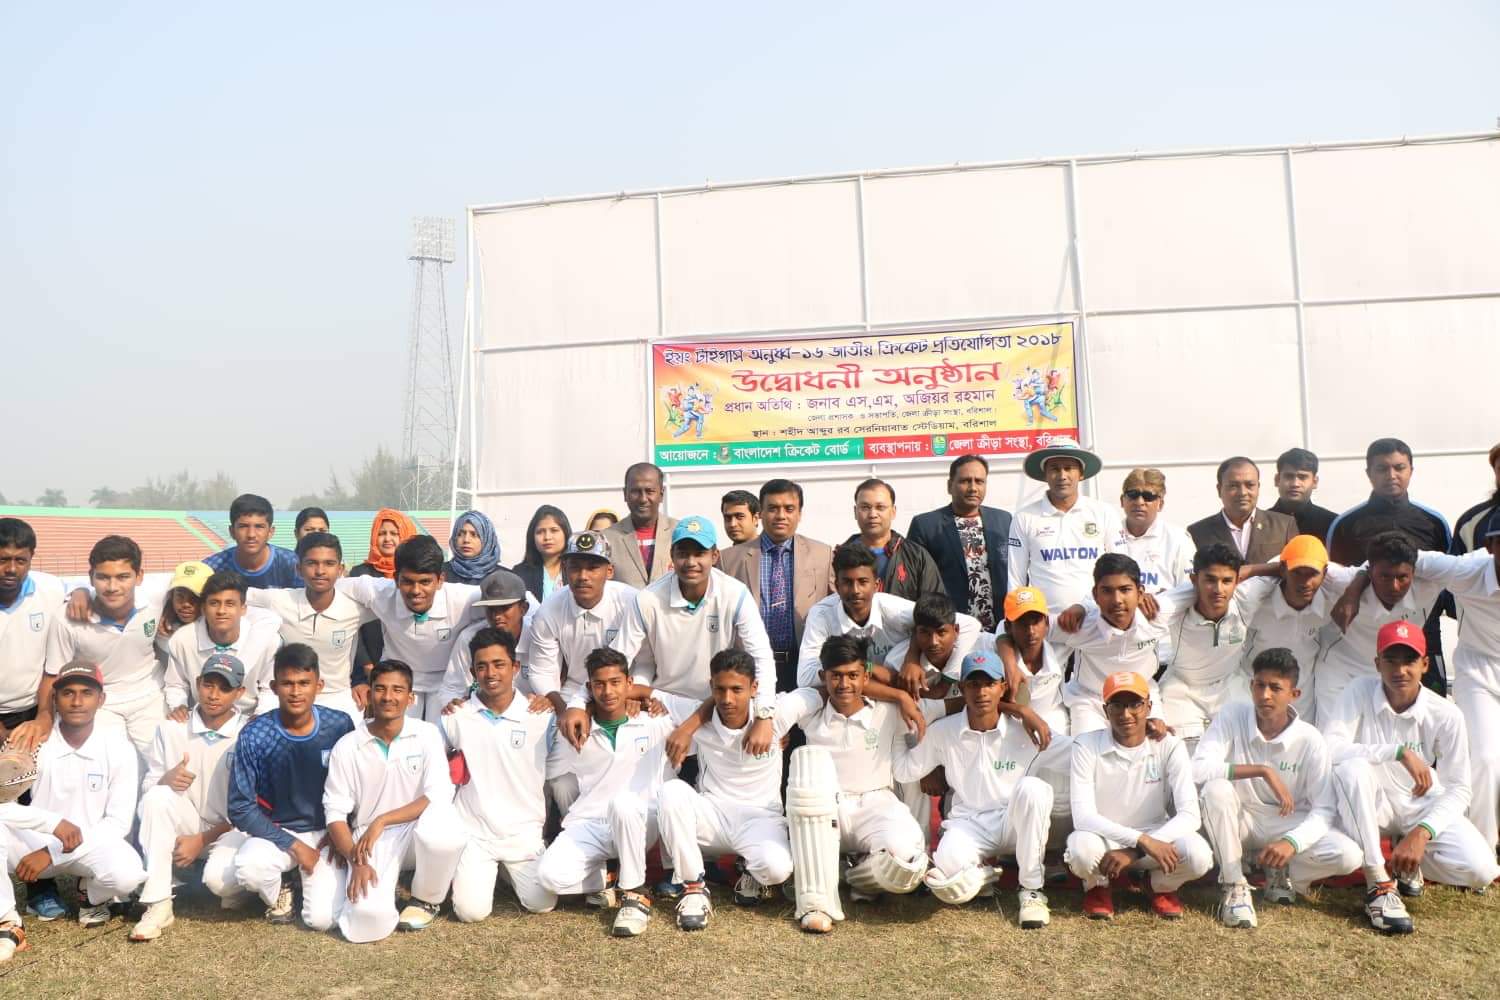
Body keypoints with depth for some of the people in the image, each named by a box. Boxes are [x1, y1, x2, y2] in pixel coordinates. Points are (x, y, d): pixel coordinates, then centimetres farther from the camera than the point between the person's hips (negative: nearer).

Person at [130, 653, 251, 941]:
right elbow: (146, 790, 0)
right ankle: (158, 906, -23)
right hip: (186, 830, 3)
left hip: (231, 830, -3)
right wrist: (165, 781, -23)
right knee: (158, 795, -27)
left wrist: (202, 840, -14)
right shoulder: (171, 728, -2)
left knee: (219, 879, -33)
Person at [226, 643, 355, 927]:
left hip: (327, 833, 1)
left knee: (322, 919, -17)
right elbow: (240, 808, -12)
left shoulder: (341, 726, -11)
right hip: (276, 832, 0)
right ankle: (279, 893, 4)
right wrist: (294, 845, -17)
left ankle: (313, 880, 20)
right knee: (249, 868, -34)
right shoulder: (254, 736, -14)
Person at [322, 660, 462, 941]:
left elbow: (439, 796, -14)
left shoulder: (427, 734, -5)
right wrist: (357, 862, -17)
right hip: (369, 842, 0)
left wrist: (382, 821, -20)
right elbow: (335, 813, -3)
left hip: (416, 832, 0)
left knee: (442, 832, -37)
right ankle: (378, 889, 12)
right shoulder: (347, 747, -3)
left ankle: (426, 900, -3)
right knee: (369, 917, -28)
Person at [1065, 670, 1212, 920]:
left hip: (1155, 838, 2)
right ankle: (1098, 888, 2)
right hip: (1103, 838, -1)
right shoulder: (1086, 746, -14)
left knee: (1198, 855, -30)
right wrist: (1142, 840, -34)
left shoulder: (1170, 747, -10)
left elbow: (1190, 815, -18)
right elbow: (1083, 816, -21)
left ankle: (1163, 888, 7)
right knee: (1082, 848, -37)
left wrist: (1133, 852, -29)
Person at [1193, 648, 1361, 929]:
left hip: (1287, 825, 1)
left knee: (1348, 855, -25)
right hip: (1239, 821, -1)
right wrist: (1263, 771, -32)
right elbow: (1198, 769, -28)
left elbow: (1324, 810, -12)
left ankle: (1283, 873, 6)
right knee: (1215, 788, -34)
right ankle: (1233, 885, -17)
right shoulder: (1232, 716, -16)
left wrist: (1291, 842, -30)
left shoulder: (1310, 740, -13)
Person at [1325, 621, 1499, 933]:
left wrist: (1422, 833, -24)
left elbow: (1458, 790, -10)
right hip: (1372, 804, -1)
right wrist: (1399, 752, -35)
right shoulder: (1360, 692, -15)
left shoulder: (1446, 715, -12)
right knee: (1351, 767, -34)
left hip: (1423, 806, 2)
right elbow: (1329, 747, -28)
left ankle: (1406, 858, 12)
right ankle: (1378, 883, -26)